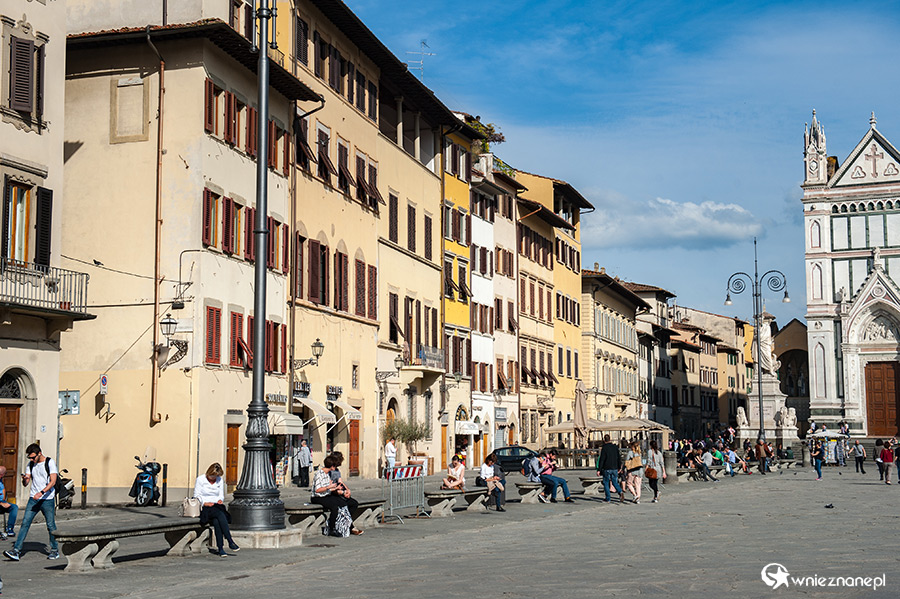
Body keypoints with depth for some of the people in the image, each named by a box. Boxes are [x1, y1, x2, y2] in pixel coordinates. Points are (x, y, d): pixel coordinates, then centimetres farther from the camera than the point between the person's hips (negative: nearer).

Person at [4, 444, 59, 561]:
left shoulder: (50, 463, -6)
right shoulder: (30, 465, 10)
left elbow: (53, 481, -14)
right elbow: (25, 484, 10)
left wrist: (41, 492, -25)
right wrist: (24, 479, -14)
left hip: (47, 499, -4)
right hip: (33, 499, 4)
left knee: (51, 525, 2)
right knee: (25, 523, -6)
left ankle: (55, 550, 15)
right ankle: (16, 550, -9)